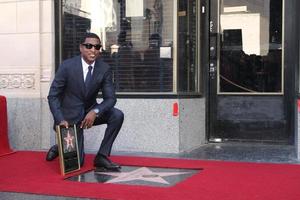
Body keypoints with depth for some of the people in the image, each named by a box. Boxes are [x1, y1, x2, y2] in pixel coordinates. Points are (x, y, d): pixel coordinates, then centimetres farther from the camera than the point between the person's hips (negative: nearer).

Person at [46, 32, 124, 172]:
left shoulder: (104, 69, -9)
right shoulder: (67, 66, -16)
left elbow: (110, 98, -9)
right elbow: (53, 96, -12)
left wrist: (95, 112, -29)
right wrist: (61, 120, -24)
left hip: (90, 112, 4)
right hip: (70, 116, -3)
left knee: (117, 115, -23)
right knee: (76, 162, -7)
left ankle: (101, 156, -9)